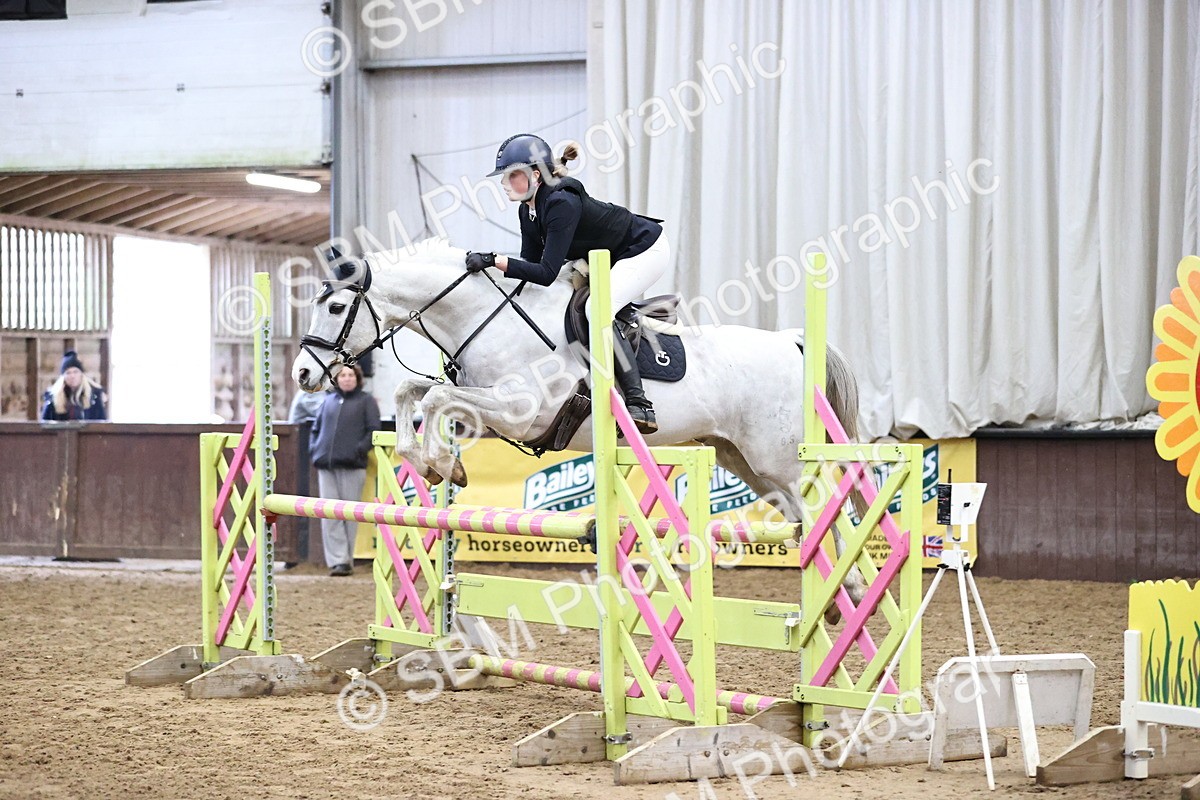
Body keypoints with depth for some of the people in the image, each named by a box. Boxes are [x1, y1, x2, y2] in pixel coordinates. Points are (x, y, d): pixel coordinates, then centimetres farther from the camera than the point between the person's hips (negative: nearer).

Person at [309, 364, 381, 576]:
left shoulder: (366, 401, 6)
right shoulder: (329, 400, 18)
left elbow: (374, 430, -1)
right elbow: (316, 427, 25)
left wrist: (360, 449, -14)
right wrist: (314, 448, 8)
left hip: (351, 465, -4)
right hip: (326, 465, 4)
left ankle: (346, 559, 7)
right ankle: (336, 559, -3)